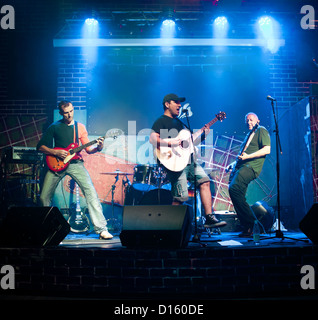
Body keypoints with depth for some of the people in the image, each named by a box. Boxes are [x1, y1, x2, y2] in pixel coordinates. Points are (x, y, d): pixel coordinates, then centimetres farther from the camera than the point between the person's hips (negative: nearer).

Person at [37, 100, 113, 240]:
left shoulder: (80, 127, 10)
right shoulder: (54, 127, 8)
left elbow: (88, 148, 5)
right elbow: (40, 146, 7)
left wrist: (97, 147, -17)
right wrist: (55, 152, -9)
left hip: (75, 163, -1)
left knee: (91, 191, -19)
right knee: (44, 197, -1)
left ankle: (101, 229, -20)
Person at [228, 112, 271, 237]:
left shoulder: (261, 130, 3)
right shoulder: (249, 134, 29)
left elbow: (267, 149, -12)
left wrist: (247, 156, -17)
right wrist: (233, 165, 21)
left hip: (250, 167, -9)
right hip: (240, 167, 9)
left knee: (233, 188, -26)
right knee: (237, 196, 3)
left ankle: (252, 224, -20)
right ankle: (247, 228, 9)